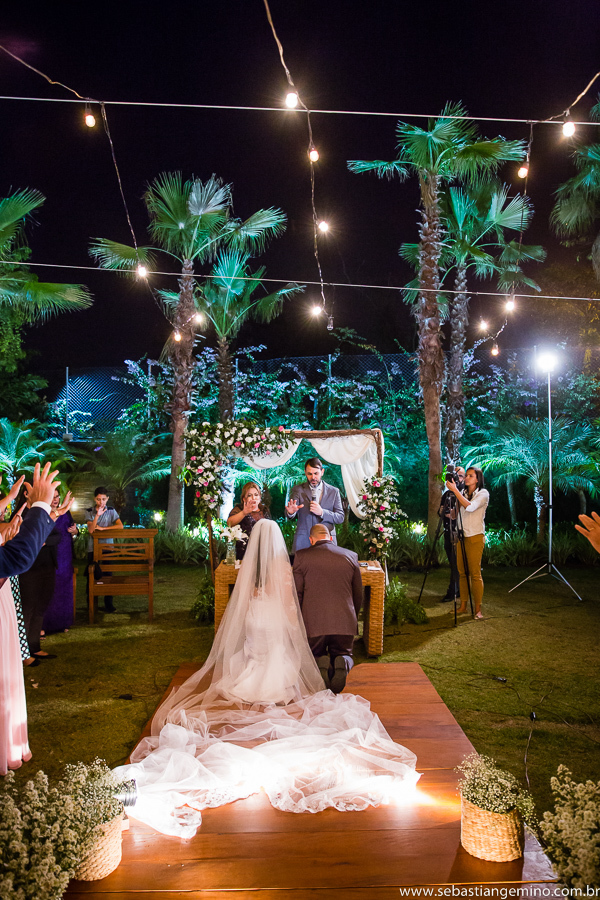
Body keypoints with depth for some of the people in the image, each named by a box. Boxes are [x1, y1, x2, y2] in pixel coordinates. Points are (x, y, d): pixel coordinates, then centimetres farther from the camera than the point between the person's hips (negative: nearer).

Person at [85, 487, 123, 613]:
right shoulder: (89, 511, 0)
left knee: (107, 574, 1)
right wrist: (97, 515, -23)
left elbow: (120, 526, -11)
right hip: (93, 547, 0)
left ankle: (108, 603, 10)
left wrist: (102, 528, -14)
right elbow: (91, 530, -11)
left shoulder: (111, 511, 2)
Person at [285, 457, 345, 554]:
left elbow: (340, 518, 4)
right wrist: (291, 512, -29)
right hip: (303, 542, 0)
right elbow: (291, 517, -5)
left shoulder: (333, 492, 8)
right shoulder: (298, 489, 6)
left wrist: (322, 512, -12)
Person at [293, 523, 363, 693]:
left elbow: (296, 593, 2)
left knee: (314, 654, 23)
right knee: (343, 653, 24)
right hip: (345, 621, 1)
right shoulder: (351, 556, 7)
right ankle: (342, 664, -12)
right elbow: (358, 594, 13)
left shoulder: (301, 556, 0)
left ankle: (321, 664, -13)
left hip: (314, 621, -1)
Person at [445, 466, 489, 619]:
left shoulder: (483, 494, -4)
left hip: (475, 537, -6)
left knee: (475, 573, -6)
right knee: (461, 572, 7)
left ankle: (478, 609, -1)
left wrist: (455, 490, -24)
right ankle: (463, 605, 14)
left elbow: (470, 506, -23)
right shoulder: (462, 493, 13)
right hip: (461, 536, 6)